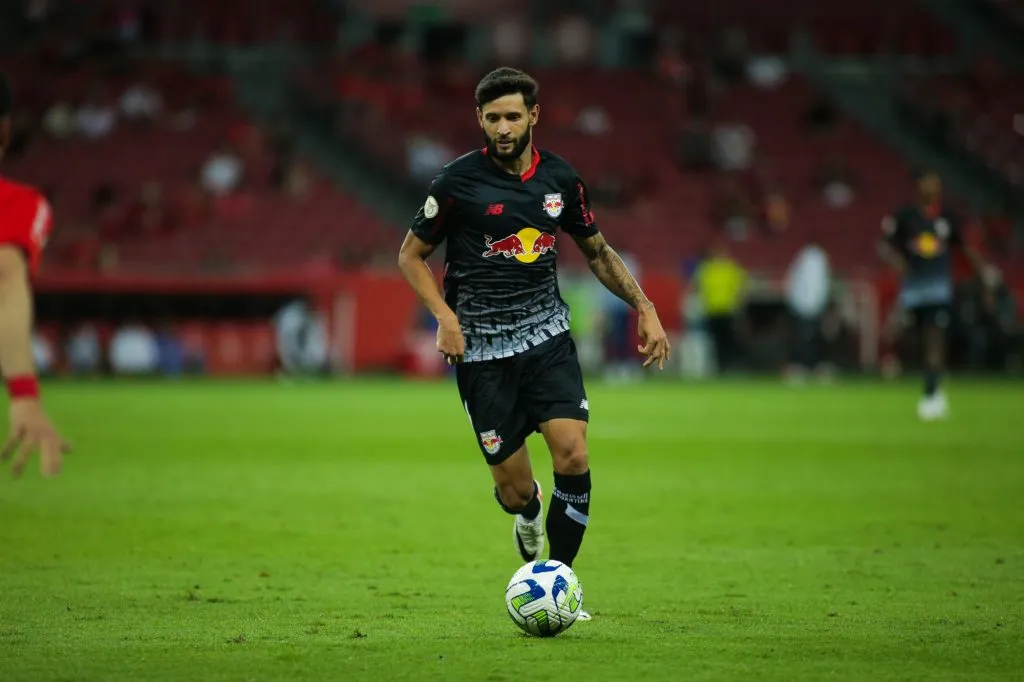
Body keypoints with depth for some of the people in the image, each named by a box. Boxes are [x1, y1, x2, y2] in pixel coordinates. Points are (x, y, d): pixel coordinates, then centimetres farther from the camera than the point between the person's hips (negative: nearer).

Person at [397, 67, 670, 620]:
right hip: (482, 350, -2)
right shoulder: (458, 181, -7)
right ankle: (529, 516, 37)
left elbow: (596, 250, 18)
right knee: (515, 491, -3)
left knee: (573, 455, -18)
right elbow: (411, 254, 2)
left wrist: (644, 308, 8)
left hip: (547, 336, 2)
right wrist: (444, 316, -13)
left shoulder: (560, 179, 4)